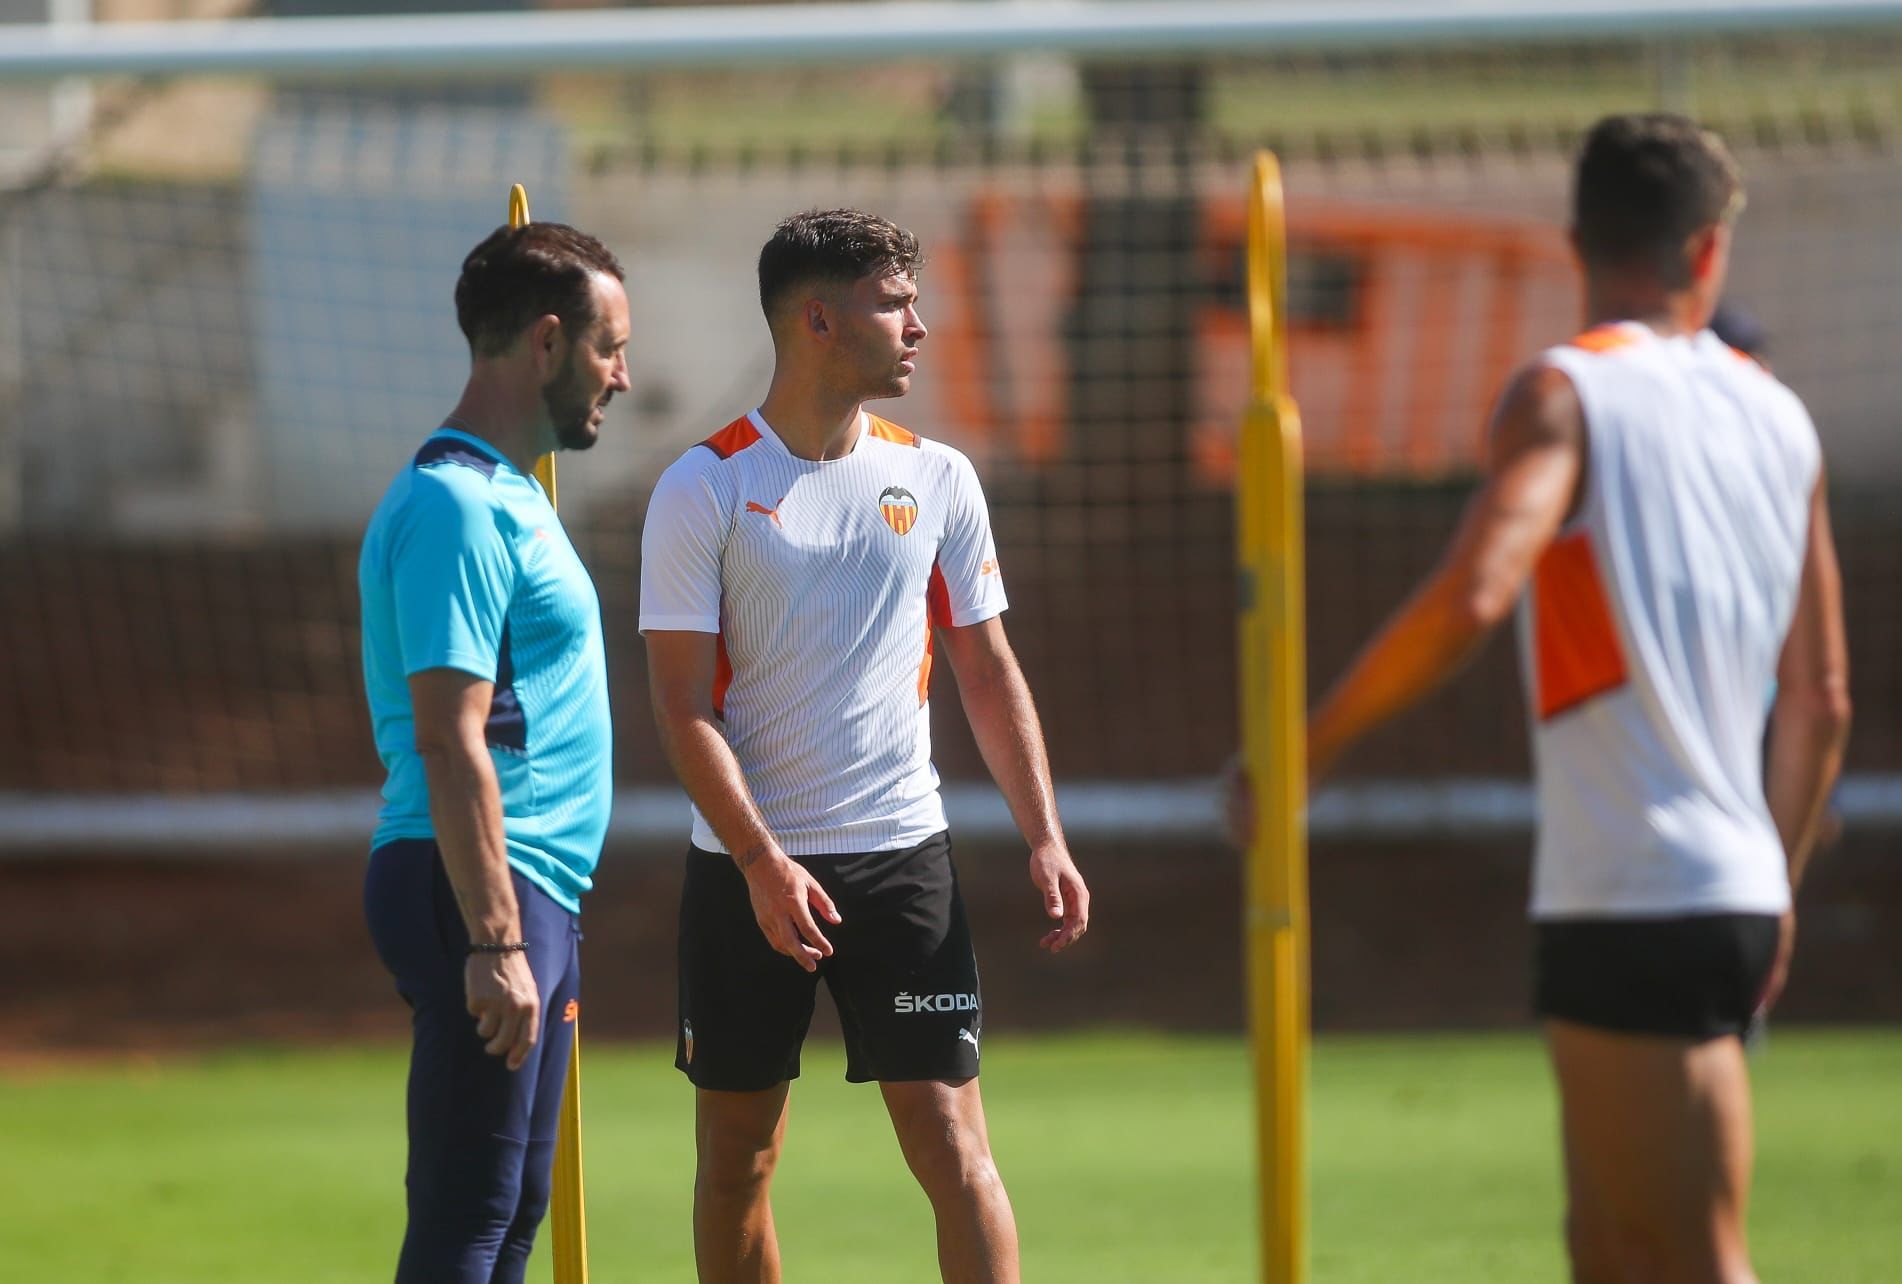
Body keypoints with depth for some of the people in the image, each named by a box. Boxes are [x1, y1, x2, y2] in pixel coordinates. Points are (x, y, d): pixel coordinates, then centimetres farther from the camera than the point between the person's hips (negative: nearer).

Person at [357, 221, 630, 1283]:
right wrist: (496, 942, -24)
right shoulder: (457, 507, -14)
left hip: (535, 898, 11)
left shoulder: (507, 496, 19)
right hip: (481, 888, -11)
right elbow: (450, 743, -20)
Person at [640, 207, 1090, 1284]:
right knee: (738, 1161, 6)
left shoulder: (938, 479, 6)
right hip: (747, 869, -2)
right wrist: (762, 862, -17)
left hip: (902, 856, 2)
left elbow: (989, 672, 12)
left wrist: (1045, 836, 2)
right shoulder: (705, 490, -5)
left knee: (954, 1146, -7)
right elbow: (685, 703, -7)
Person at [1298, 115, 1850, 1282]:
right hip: (1736, 894, 7)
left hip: (1629, 907, -7)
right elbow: (1822, 700, 16)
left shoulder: (1568, 394, -7)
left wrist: (1305, 753, -15)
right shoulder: (1778, 418, 13)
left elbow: (1470, 598, -23)